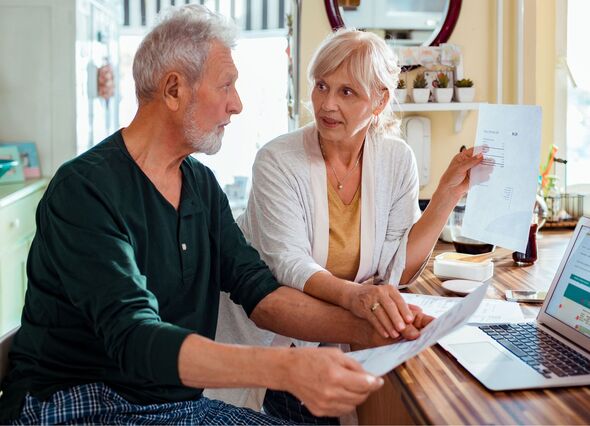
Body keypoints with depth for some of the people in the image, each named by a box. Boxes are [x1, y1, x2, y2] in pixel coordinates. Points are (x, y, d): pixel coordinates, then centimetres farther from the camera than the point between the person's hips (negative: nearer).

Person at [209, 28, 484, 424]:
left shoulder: (396, 159, -2)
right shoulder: (279, 161, -13)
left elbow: (398, 269, -4)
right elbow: (289, 265, -24)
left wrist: (448, 193, -11)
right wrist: (354, 295, -42)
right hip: (267, 337, -3)